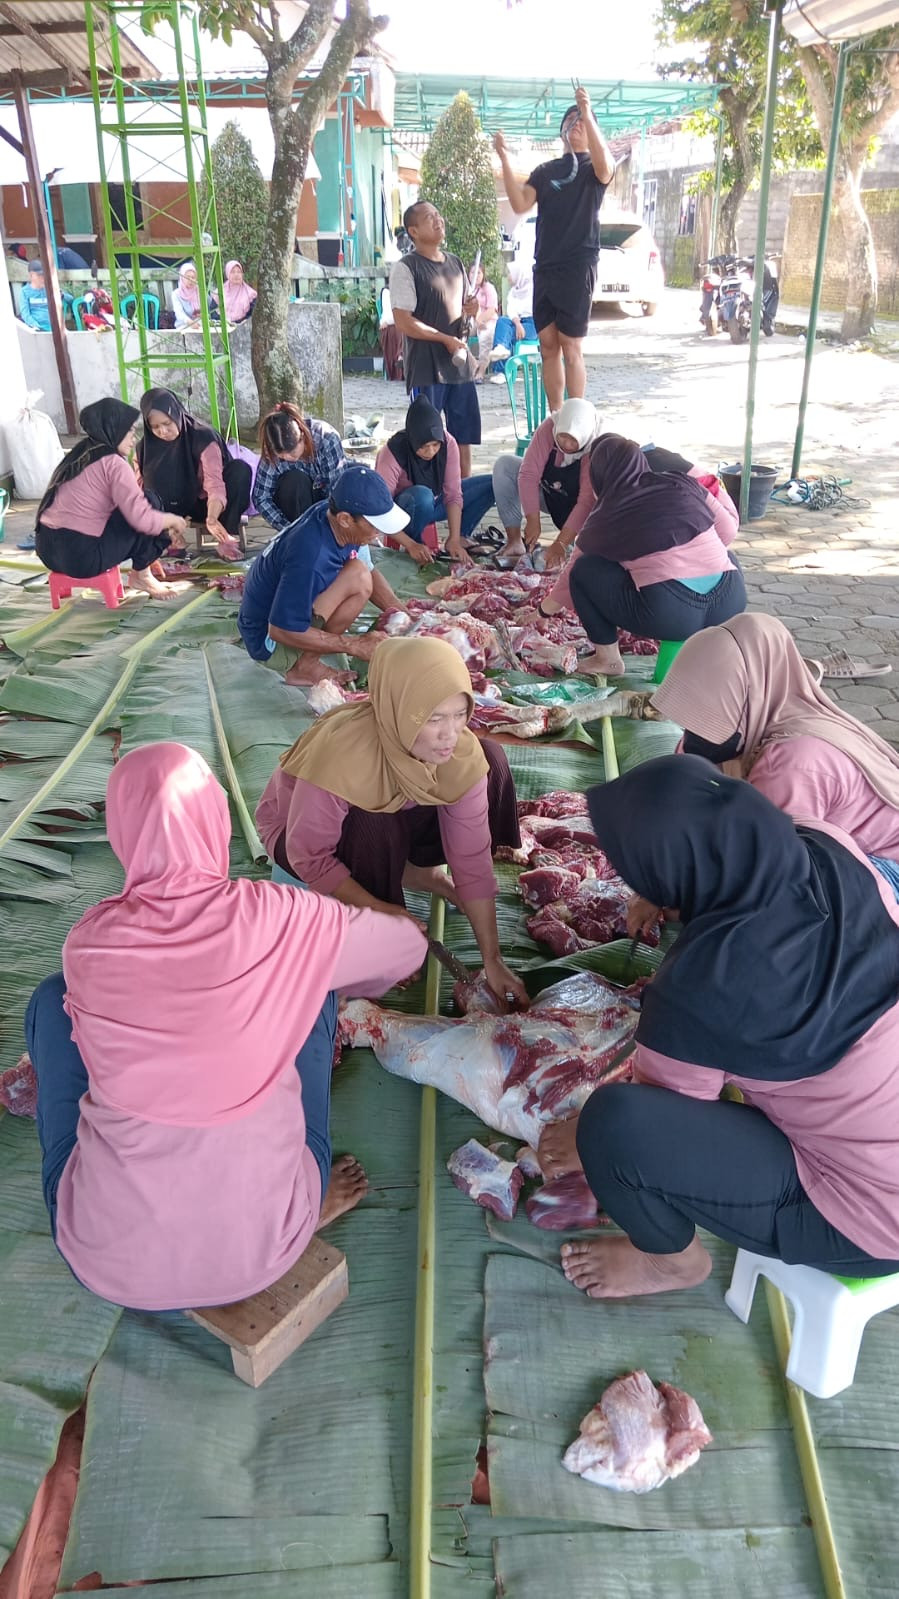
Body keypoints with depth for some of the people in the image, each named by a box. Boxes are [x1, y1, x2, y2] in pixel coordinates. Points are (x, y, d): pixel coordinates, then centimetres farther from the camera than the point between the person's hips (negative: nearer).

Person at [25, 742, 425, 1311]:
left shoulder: (88, 941, -9)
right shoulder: (276, 918, -13)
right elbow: (409, 948, 5)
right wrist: (337, 977, 27)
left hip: (108, 1258, 1)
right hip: (260, 1249, 0)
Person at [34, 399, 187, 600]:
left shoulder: (80, 454, 16)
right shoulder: (113, 463, -11)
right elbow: (142, 519, -18)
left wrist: (165, 527, 21)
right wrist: (173, 521, 2)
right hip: (82, 556, -9)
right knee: (150, 500, 3)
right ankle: (141, 575, 12)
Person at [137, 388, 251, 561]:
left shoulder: (203, 437, -22)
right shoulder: (146, 447, -10)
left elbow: (215, 485, -32)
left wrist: (212, 519, -53)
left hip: (209, 506, -1)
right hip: (176, 509, 2)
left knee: (240, 469, -30)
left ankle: (227, 538, -26)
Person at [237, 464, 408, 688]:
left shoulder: (330, 511, -9)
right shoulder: (309, 554, -34)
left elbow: (370, 571, 6)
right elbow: (280, 631, -29)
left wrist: (400, 612, -9)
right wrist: (354, 645, -25)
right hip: (269, 638, -9)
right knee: (358, 578, -24)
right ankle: (305, 667, -12)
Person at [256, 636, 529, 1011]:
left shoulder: (463, 753, -26)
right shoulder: (341, 752, -40)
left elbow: (472, 857, -22)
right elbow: (309, 855, -31)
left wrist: (493, 961, -23)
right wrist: (383, 913, -32)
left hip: (394, 816, 4)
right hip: (298, 830, -4)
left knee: (491, 760, -15)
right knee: (372, 827, -39)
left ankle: (414, 870, 4)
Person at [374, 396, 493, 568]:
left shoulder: (448, 443, -20)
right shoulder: (393, 453, -31)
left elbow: (453, 494, -20)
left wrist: (454, 540, -29)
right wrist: (411, 546, -37)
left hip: (436, 502, 5)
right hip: (404, 510, -4)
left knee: (491, 484, -12)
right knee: (421, 495, -41)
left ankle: (460, 538, -2)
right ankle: (412, 549, -17)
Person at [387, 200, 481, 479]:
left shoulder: (456, 264, 15)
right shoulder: (405, 268, -6)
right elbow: (403, 322, -13)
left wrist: (470, 310, 3)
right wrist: (445, 338, -17)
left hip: (460, 361, 6)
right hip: (425, 365, -6)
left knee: (464, 433, 7)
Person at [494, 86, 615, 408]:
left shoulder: (594, 166, 6)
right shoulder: (545, 170, 17)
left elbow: (605, 167, -20)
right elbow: (520, 204, 2)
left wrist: (587, 113, -24)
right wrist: (505, 159, -7)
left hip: (578, 267, -5)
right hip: (544, 267, 5)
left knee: (571, 348, -8)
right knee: (548, 347, 5)